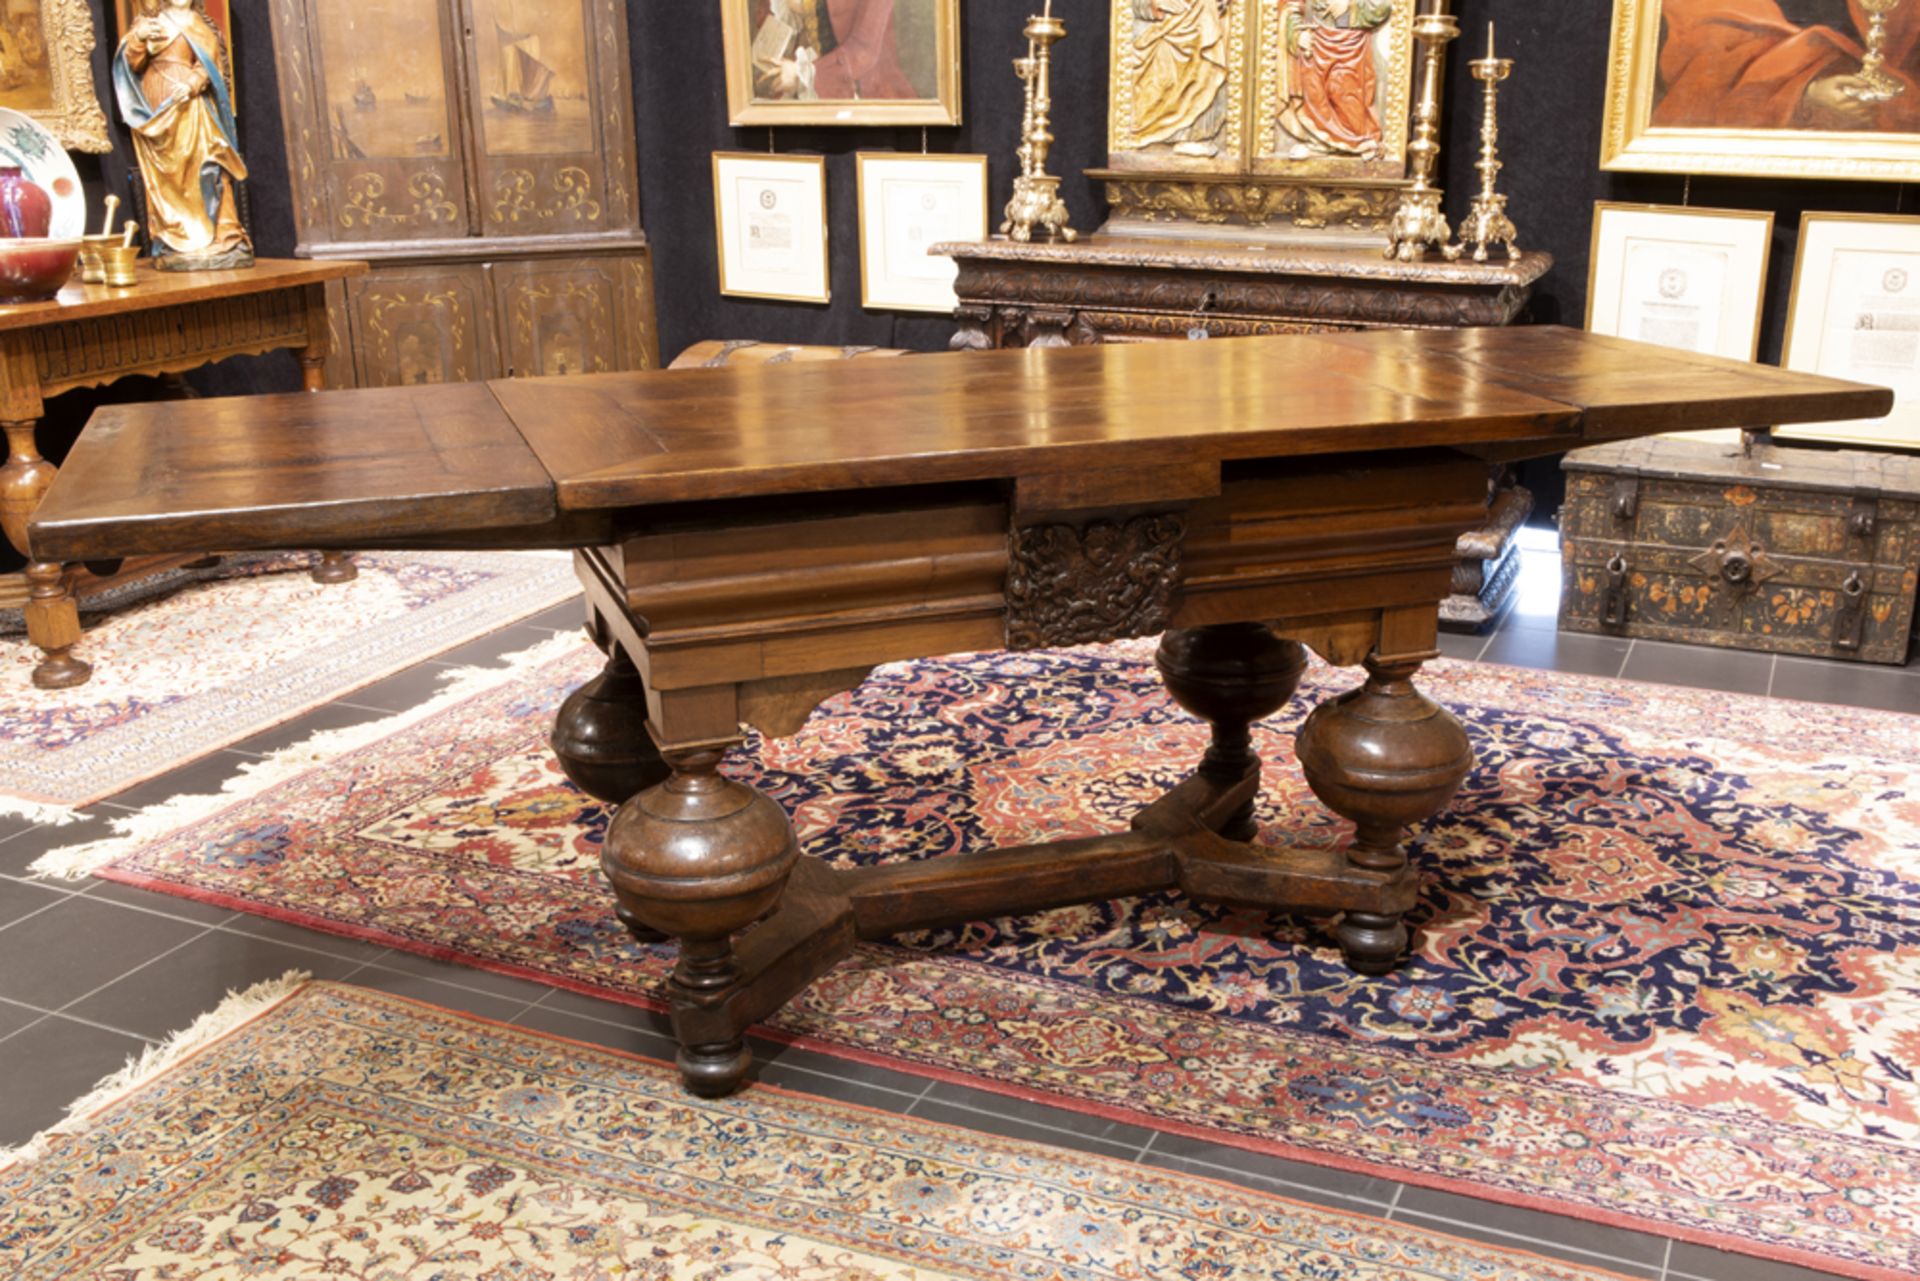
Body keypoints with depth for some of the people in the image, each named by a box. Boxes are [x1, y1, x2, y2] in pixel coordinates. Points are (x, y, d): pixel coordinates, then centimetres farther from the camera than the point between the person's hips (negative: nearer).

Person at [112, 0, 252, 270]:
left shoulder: (199, 24, 15)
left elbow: (210, 62, 2)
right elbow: (133, 64, 3)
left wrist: (192, 83, -17)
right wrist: (138, 38, -17)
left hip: (192, 106, 1)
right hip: (160, 106, -1)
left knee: (203, 167, -9)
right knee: (169, 172, -7)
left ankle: (220, 238, -12)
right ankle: (177, 245, -11)